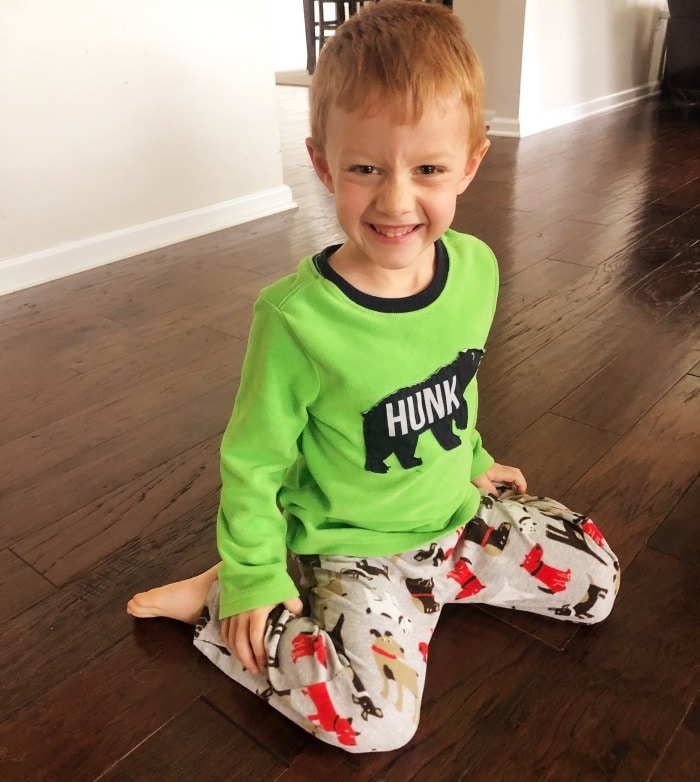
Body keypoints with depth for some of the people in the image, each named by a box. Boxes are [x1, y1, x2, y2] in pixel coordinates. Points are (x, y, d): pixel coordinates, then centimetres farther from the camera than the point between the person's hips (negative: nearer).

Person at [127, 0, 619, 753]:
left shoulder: (476, 268, -11)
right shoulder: (297, 317, -28)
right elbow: (252, 461, -14)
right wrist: (254, 578, -9)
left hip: (457, 514, 6)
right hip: (352, 549, -6)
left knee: (595, 578, 11)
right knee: (375, 718, -19)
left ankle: (433, 576, 18)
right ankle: (215, 599, 1)